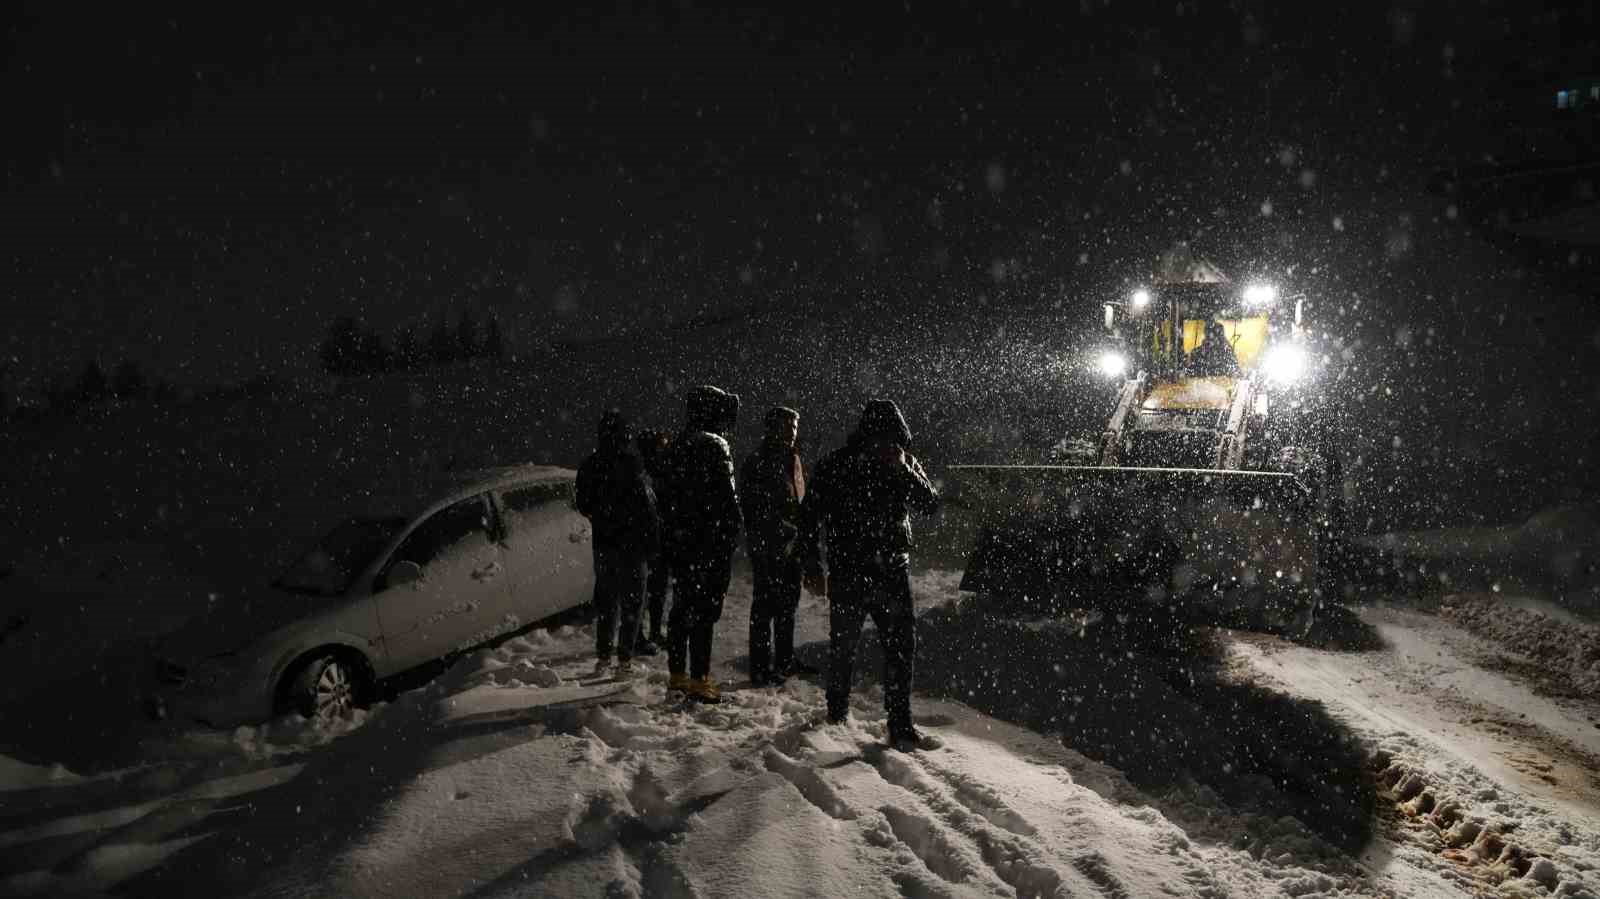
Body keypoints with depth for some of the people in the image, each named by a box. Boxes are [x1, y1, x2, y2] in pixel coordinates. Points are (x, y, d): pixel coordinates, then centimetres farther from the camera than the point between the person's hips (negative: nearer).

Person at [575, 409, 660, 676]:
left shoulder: (589, 466, 3)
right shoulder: (631, 464, -16)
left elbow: (584, 506, 11)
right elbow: (646, 504, -16)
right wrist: (653, 539, -8)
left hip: (603, 543, 5)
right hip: (631, 542, -5)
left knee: (605, 599, 15)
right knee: (631, 599, 3)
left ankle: (603, 655, 16)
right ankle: (624, 658, 3)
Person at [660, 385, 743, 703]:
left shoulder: (678, 446, 12)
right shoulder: (714, 447, -14)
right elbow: (726, 497, -16)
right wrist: (733, 532, -8)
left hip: (679, 540, 8)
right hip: (711, 541, -8)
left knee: (682, 606, 15)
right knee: (705, 609, -3)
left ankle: (677, 674, 23)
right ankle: (699, 679, -1)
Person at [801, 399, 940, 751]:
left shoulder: (906, 465, 4)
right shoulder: (836, 465, -4)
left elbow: (931, 504, -6)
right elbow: (809, 516, 2)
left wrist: (903, 470, -19)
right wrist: (813, 566, -2)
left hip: (893, 570, 2)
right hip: (847, 572, -2)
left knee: (901, 648, -2)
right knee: (842, 647, 9)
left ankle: (900, 727, 4)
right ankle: (837, 715, 28)